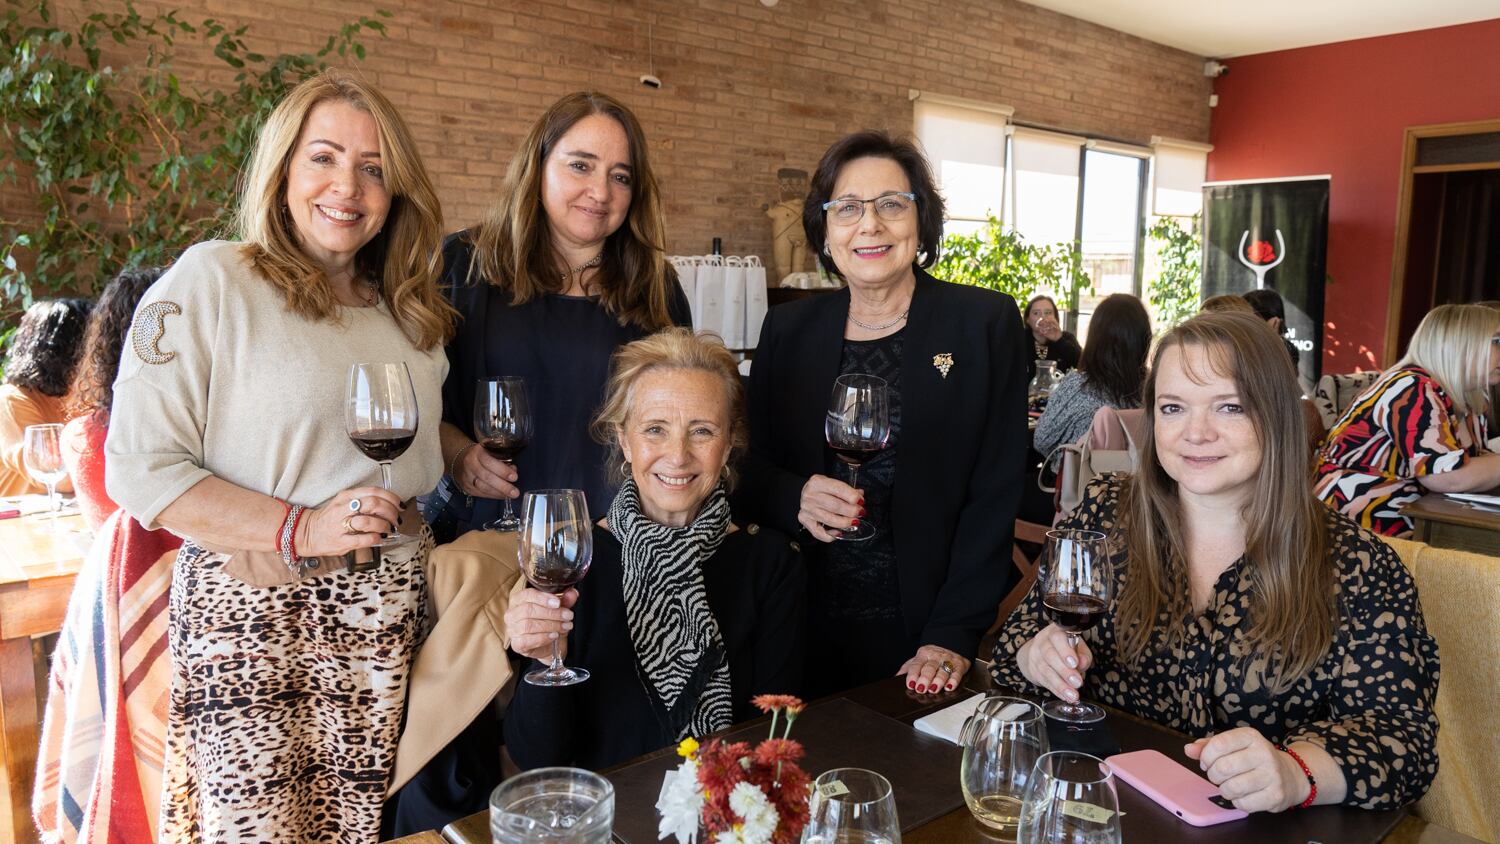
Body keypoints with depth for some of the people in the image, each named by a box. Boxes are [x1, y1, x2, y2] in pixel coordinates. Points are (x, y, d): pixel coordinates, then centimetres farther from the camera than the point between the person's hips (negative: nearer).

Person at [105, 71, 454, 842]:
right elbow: (138, 467, -11)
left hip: (393, 618, 5)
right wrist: (299, 530, -18)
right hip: (257, 620, -4)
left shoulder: (408, 310, 12)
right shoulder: (210, 280, -6)